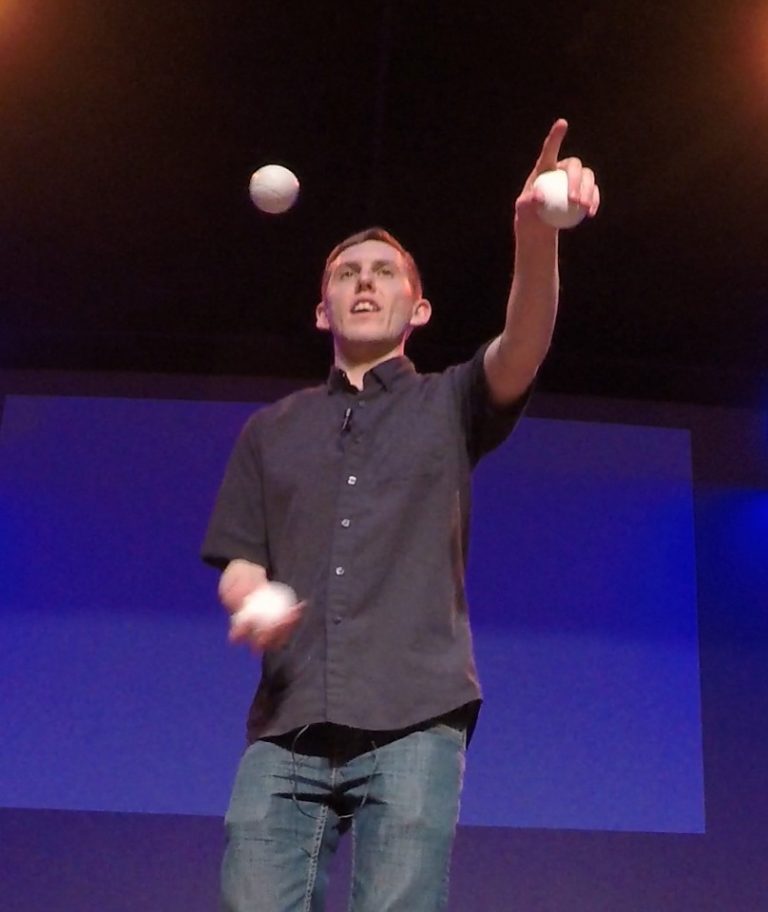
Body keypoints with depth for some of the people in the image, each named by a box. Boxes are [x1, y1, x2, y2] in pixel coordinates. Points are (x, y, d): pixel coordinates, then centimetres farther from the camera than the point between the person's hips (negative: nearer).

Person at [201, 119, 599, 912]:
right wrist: (254, 604, -8)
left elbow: (523, 348, -7)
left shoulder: (448, 405, 14)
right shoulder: (271, 429, 21)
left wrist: (536, 233, -26)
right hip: (285, 727, 2)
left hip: (414, 721, -2)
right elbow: (239, 566, 17)